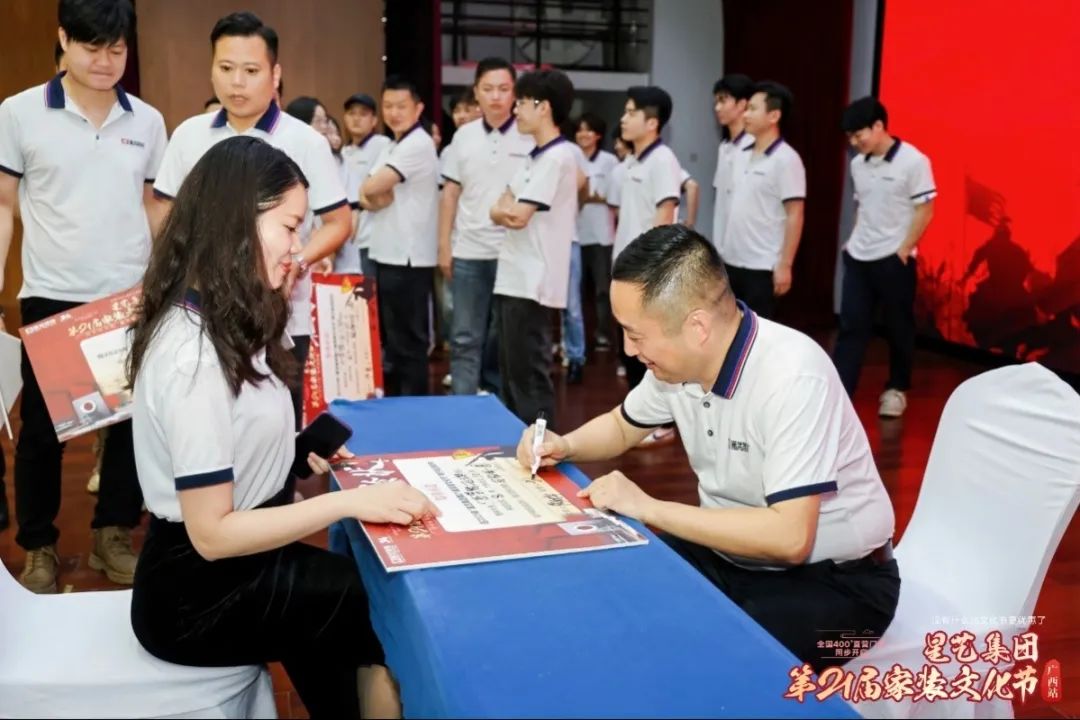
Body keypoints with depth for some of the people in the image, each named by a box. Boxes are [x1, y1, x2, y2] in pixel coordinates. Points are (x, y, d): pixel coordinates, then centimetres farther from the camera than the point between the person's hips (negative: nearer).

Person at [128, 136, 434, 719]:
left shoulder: (226, 322, 4)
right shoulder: (193, 354, -27)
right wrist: (349, 501, -26)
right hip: (197, 596, -8)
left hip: (235, 563, 8)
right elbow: (212, 533, -25)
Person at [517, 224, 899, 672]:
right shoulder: (679, 358, -7)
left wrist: (647, 507, -29)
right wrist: (563, 446, -7)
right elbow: (623, 426, 14)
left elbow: (790, 538, -34)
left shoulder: (791, 376, -29)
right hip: (733, 552, 7)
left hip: (833, 579, -6)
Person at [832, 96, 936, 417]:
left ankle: (897, 389, 25)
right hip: (857, 258, 5)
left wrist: (902, 251, -12)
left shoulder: (913, 161, -11)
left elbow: (925, 211, -10)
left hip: (894, 260, -5)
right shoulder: (857, 164, 7)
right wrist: (853, 243, 9)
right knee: (851, 327, 2)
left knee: (898, 328, 8)